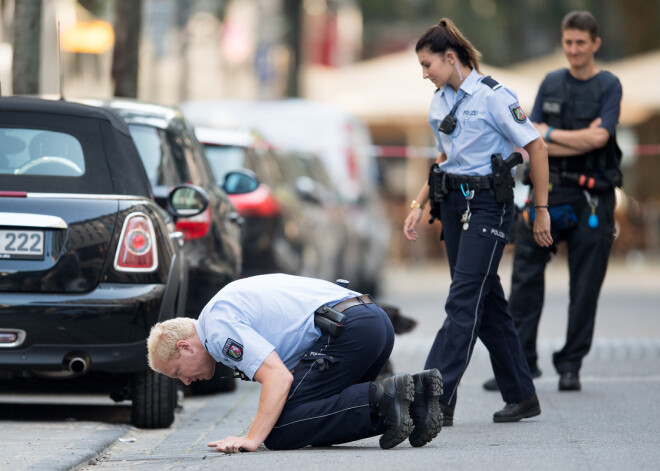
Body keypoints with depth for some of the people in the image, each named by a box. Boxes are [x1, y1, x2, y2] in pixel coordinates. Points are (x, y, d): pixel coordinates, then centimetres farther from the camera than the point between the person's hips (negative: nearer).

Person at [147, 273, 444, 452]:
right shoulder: (234, 302, 29)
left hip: (347, 330, -10)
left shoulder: (218, 325, -3)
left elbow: (279, 377, -15)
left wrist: (252, 439, -16)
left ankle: (378, 399, -19)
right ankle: (413, 392, 1)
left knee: (277, 433, -9)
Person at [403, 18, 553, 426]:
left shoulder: (493, 97, -12)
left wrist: (542, 210, -8)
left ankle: (438, 401, -16)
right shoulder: (440, 102, 11)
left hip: (488, 204, -8)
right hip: (453, 203, 8)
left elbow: (536, 147, -10)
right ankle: (522, 396, 19)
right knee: (487, 302, 10)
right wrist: (420, 205, 15)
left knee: (464, 300, -12)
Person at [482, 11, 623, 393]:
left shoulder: (609, 86, 0)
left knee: (585, 286, 1)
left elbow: (599, 138, -15)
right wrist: (581, 140, -11)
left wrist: (551, 133, -8)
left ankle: (571, 366, 10)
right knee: (525, 278, -1)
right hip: (548, 191, 3)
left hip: (592, 198, -3)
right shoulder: (551, 84, 11)